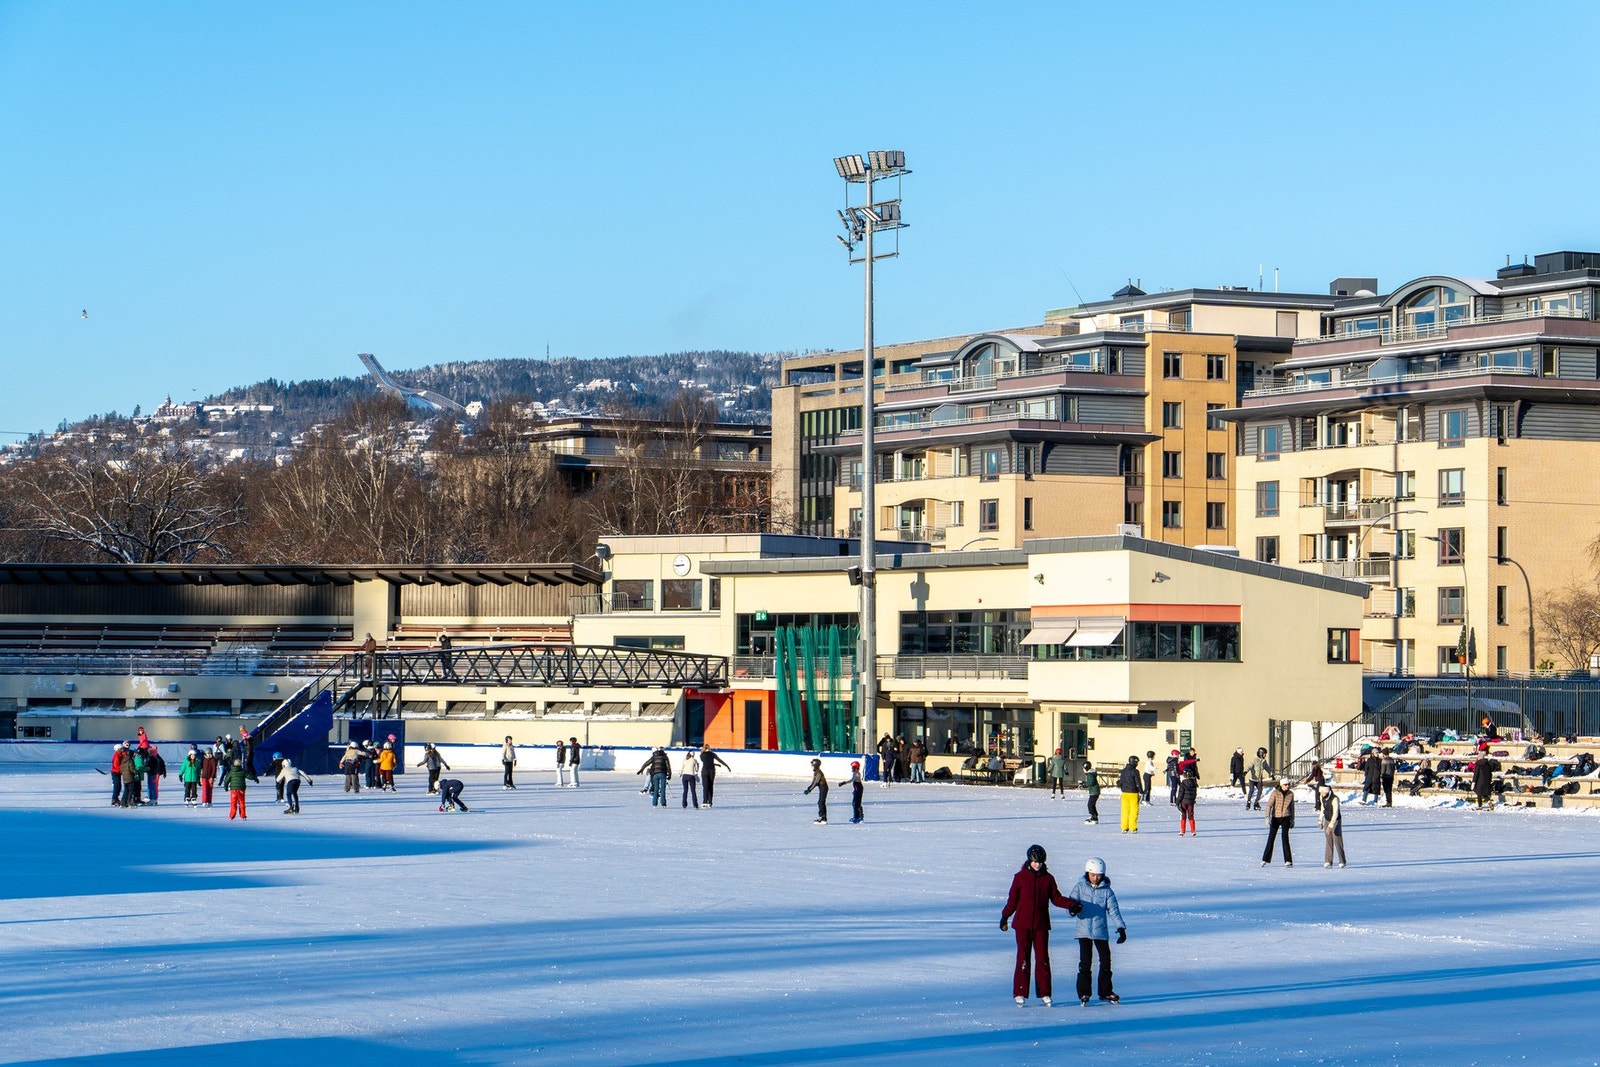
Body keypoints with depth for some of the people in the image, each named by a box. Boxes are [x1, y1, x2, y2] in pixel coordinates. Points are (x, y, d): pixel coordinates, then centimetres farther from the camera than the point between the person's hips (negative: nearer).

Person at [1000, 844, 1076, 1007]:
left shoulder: (1048, 878, 6)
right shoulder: (1020, 877, 1)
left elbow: (1056, 898, 6)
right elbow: (1012, 899, 7)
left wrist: (1070, 904, -9)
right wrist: (1005, 916, 6)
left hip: (1041, 925, 2)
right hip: (1023, 924, -2)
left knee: (1042, 958, 1)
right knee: (1023, 957, -3)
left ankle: (1044, 993, 7)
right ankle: (1020, 993, 1)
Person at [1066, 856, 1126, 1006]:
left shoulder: (1106, 891, 2)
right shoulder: (1080, 887, 2)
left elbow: (1113, 910, 0)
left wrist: (1121, 928, -9)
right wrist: (1073, 908, -27)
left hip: (1101, 931, 1)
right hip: (1084, 931, -1)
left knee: (1106, 961, 5)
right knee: (1085, 962, -6)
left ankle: (1105, 991, 18)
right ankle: (1083, 993, -1)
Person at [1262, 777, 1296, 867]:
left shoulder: (1291, 794, 2)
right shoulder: (1275, 793, -8)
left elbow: (1292, 807, 13)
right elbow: (1269, 805, -13)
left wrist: (1292, 820, 13)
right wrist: (1267, 817, -24)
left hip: (1286, 818, 0)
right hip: (1275, 818, 0)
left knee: (1285, 837, -12)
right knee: (1271, 838, 3)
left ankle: (1288, 861, -10)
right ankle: (1265, 859, 15)